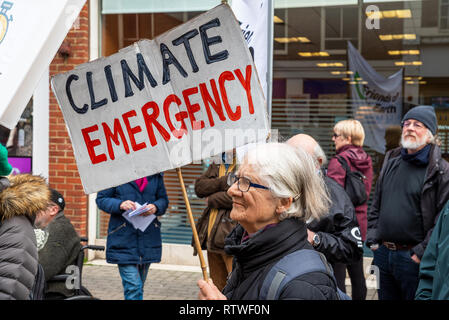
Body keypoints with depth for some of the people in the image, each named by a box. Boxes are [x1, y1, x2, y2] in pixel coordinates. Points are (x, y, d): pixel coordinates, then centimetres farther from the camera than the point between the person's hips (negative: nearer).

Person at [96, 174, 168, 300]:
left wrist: (155, 207, -12)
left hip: (148, 239, 4)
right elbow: (101, 199, -1)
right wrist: (120, 204, -21)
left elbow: (163, 199, 12)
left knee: (138, 287, 14)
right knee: (133, 287, -12)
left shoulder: (156, 175, 7)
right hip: (123, 237, -4)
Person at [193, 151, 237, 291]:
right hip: (212, 234, 7)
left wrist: (213, 198, -2)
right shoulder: (215, 167, 21)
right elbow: (199, 187, 6)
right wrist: (224, 182, -8)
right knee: (218, 285, 13)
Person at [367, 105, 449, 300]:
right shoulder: (391, 162, 11)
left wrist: (420, 253, -15)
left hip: (413, 259, -6)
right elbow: (376, 205, 17)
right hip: (383, 253, 6)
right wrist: (372, 239, 8)